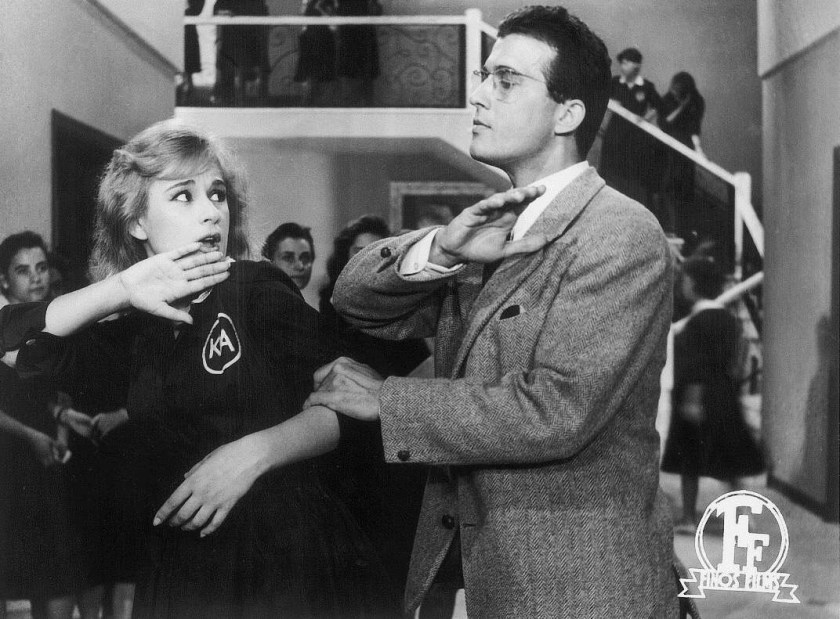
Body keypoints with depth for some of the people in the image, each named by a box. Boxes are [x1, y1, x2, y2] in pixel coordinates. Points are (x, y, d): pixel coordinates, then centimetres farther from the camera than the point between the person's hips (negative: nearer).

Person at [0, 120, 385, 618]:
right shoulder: (135, 325, 6)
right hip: (179, 566, 5)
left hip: (289, 560, -4)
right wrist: (117, 291, -16)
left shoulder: (257, 287, -6)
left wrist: (251, 454, -24)